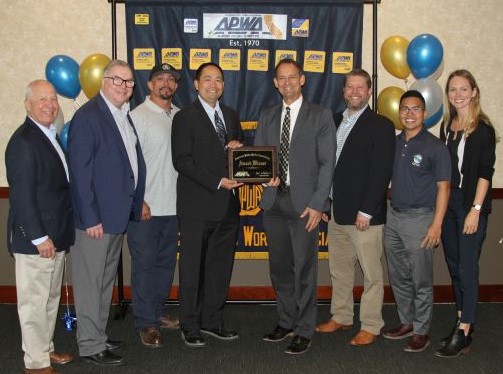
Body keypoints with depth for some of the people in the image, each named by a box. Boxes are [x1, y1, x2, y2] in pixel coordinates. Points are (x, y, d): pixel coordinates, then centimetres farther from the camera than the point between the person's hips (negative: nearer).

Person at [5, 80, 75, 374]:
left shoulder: (52, 136, 12)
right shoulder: (23, 141, -16)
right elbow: (22, 195, -20)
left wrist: (59, 234, 12)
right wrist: (39, 237, -20)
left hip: (56, 235, 9)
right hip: (35, 238, -9)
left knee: (51, 297, 19)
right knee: (35, 301, 3)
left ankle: (47, 349, 33)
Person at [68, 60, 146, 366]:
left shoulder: (124, 115, 12)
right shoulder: (88, 116, -14)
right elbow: (80, 169, -18)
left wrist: (137, 201, 12)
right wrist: (90, 218, -20)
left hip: (118, 214, 9)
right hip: (96, 216, -9)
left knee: (106, 280, 18)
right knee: (91, 282, 2)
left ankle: (99, 336, 31)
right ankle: (91, 346, 14)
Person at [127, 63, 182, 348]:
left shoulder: (180, 116, 9)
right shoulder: (138, 116, -8)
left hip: (173, 205, 6)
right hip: (145, 206, -6)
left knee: (166, 262, 16)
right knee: (145, 264, 3)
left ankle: (157, 311, 32)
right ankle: (146, 322, 15)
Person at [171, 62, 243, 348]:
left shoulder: (231, 116, 15)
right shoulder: (185, 117, -4)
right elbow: (182, 160, -12)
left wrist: (238, 146, -2)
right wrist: (218, 182, -18)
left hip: (227, 205, 6)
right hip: (197, 206, -6)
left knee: (221, 266, 12)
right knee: (193, 267, 4)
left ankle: (213, 321, 25)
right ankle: (190, 326, 16)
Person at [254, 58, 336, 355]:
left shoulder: (321, 116, 0)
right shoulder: (267, 116, 13)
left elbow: (327, 163, -5)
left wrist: (317, 204, -12)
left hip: (304, 203, -4)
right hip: (274, 200, 5)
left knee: (304, 269, -1)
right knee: (280, 267, 12)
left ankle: (304, 331, 12)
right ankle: (286, 322, 28)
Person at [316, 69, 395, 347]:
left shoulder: (380, 125, -6)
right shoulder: (334, 121, 13)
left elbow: (381, 172, -13)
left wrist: (366, 211, -17)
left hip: (364, 214, -6)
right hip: (336, 211, 7)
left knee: (371, 273, 3)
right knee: (338, 269, 16)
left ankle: (371, 326, 14)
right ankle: (341, 317, 30)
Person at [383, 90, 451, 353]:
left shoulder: (435, 147, -9)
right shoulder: (393, 143, 8)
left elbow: (443, 187, -10)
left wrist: (436, 225, -16)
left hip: (419, 219, -6)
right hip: (393, 217, 6)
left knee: (421, 281, 3)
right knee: (398, 277, 15)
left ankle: (421, 331, 17)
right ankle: (407, 322, 30)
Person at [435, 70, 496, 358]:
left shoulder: (483, 128, -9)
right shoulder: (447, 125, 10)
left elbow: (486, 172, -12)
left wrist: (476, 209, -17)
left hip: (471, 203, -7)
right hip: (447, 200, 7)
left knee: (467, 268, -4)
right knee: (454, 265, 12)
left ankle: (464, 334, 2)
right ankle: (464, 321, 24)